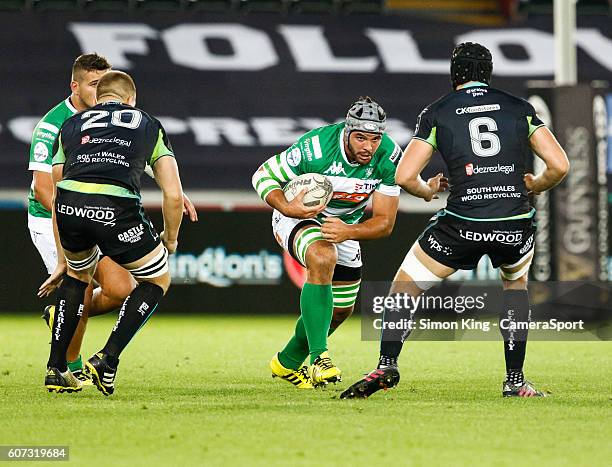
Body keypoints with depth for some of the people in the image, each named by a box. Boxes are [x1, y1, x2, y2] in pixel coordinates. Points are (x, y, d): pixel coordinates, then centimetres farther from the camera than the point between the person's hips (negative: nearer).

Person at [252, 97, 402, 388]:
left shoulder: (388, 157, -23)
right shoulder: (315, 148, -33)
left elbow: (384, 222, -17)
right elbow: (263, 176, -19)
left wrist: (348, 232, -36)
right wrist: (287, 208, -36)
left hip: (345, 224, 5)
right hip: (299, 214, -5)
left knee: (341, 309, 13)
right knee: (323, 258, -37)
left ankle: (288, 362, 38)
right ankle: (318, 357, -38)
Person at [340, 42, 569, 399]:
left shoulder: (437, 113, 9)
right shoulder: (520, 108, 12)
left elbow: (405, 176, 3)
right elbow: (560, 166, 5)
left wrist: (427, 191, 24)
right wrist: (535, 186, 26)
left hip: (462, 224, -2)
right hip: (516, 225, 2)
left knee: (405, 288, 18)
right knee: (517, 282, 32)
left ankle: (387, 365, 0)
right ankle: (515, 380, 24)